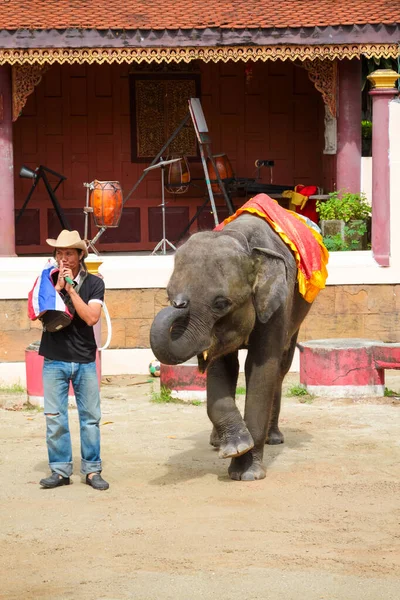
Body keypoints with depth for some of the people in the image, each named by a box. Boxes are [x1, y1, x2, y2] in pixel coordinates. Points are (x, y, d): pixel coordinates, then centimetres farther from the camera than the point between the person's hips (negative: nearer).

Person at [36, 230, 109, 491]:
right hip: (55, 361, 1)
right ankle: (60, 470, 9)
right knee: (55, 419, 1)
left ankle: (92, 470, 11)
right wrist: (57, 287, -15)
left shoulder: (94, 283, 0)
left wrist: (71, 288, -14)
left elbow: (91, 317, -13)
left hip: (85, 361, 0)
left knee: (90, 417, 3)